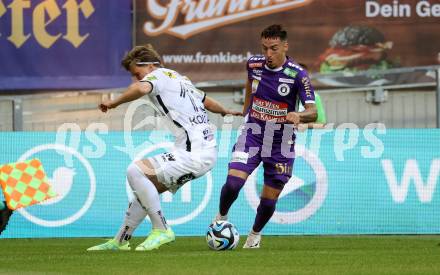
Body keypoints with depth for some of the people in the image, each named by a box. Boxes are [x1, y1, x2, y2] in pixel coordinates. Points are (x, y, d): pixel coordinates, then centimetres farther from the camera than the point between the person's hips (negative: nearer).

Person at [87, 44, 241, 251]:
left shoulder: (159, 74, -3)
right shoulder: (180, 79, 25)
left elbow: (141, 88, -28)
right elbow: (206, 101, 43)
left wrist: (114, 102, -14)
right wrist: (225, 111, 63)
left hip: (194, 154, -10)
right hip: (207, 151, 10)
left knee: (135, 171, -18)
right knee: (145, 187, 18)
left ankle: (161, 230, -15)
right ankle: (120, 241, 27)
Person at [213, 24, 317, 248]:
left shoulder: (297, 74, -16)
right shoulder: (254, 64, -4)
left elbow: (312, 112, -20)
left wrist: (299, 116, -41)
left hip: (281, 142, -2)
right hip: (253, 135, 2)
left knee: (269, 200, 2)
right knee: (233, 183, -20)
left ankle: (255, 234, 33)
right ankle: (221, 217, 11)